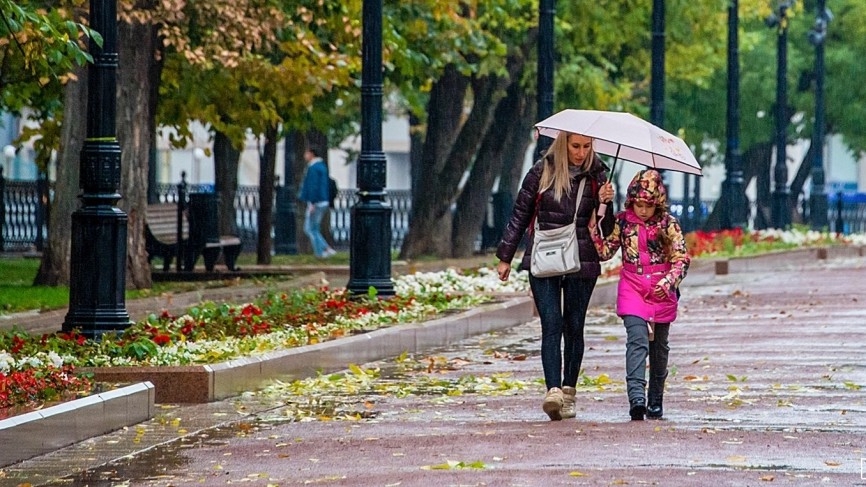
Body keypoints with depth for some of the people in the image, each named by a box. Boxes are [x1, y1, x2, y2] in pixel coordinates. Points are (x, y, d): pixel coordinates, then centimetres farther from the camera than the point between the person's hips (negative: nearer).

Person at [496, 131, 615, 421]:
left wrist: (606, 204, -15)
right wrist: (505, 257, 8)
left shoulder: (595, 176, 4)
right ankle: (553, 390, -23)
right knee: (552, 324, -13)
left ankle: (568, 392, 17)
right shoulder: (542, 172, 1)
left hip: (582, 263, 2)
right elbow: (520, 215, 8)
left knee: (574, 326, 6)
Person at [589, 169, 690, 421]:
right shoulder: (623, 221, 1)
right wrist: (595, 223, -10)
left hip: (662, 293, 1)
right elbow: (605, 252, 2)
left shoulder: (668, 224, -3)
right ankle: (636, 397, -31)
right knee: (637, 341, -18)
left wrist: (668, 282, -20)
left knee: (659, 347, 11)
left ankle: (655, 401, 24)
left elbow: (682, 259, -4)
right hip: (632, 290, -1)